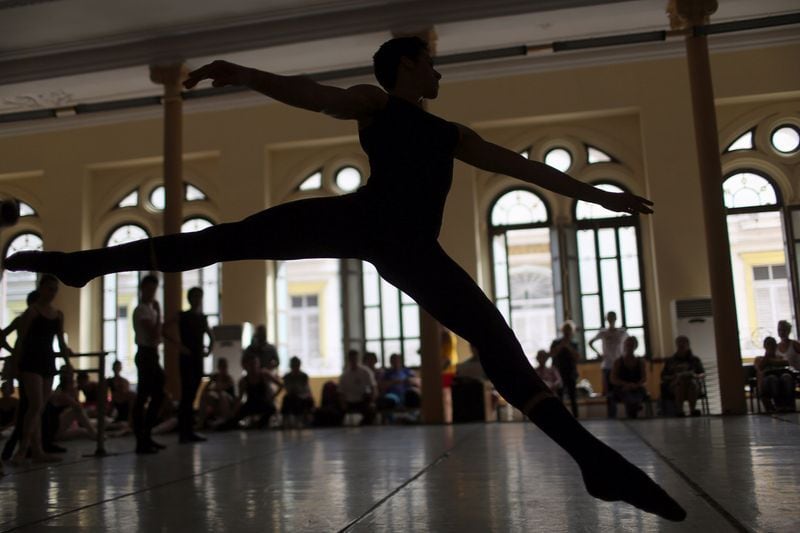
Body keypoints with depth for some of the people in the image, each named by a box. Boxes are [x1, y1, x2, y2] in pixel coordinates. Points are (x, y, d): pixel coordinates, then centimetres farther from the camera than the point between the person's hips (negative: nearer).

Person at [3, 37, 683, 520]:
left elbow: (521, 164, 33)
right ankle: (88, 261, -3)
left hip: (411, 249, 4)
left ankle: (591, 456, -6)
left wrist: (593, 193, 34)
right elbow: (318, 95, 1)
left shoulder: (452, 134, 33)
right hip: (362, 219, -3)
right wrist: (246, 75, -16)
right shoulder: (375, 102, 19)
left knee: (498, 340, -6)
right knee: (227, 238, -13)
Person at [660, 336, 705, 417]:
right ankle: (679, 410, -42)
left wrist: (696, 376, -13)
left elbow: (703, 373, 11)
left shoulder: (695, 359, 21)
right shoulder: (670, 361, 20)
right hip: (674, 387, 0)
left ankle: (693, 409, -40)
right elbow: (663, 377, 12)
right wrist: (674, 377, -9)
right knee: (680, 382, -37)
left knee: (692, 382, -36)